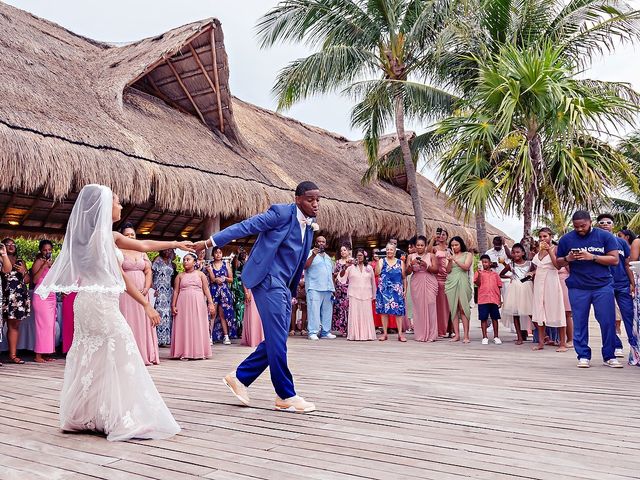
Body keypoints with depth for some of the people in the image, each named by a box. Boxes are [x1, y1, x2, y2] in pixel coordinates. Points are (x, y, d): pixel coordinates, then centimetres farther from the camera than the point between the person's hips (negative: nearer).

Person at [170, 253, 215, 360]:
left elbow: (206, 290, 4)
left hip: (198, 304, -1)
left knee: (198, 327, 0)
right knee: (184, 328, -1)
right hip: (183, 304, 1)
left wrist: (211, 303, -4)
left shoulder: (200, 274, 8)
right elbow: (176, 291, 7)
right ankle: (185, 352, 4)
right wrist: (173, 306, -1)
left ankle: (199, 352, 6)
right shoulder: (180, 276, 10)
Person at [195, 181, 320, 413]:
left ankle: (239, 377, 23)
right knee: (277, 340, -6)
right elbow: (246, 226, -15)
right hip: (268, 281, -9)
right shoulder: (281, 213, -11)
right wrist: (210, 241, -18)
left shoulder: (309, 226, 13)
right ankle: (286, 396, 4)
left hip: (283, 287, 9)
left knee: (276, 341, 10)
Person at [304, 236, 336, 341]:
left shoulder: (328, 258, 23)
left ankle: (325, 332, 12)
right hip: (314, 288, -7)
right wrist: (313, 255, -22)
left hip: (328, 289, 7)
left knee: (327, 311, 7)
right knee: (314, 310, -10)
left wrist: (333, 288, 16)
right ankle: (313, 332, -9)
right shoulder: (310, 253, 3)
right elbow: (305, 266, -12)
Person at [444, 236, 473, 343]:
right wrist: (449, 261, -8)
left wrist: (455, 259, -11)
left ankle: (466, 336, -9)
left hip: (462, 282, -3)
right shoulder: (450, 255, 16)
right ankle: (456, 335, 1)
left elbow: (466, 267, -5)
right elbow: (448, 271, 9)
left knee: (463, 308, -9)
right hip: (451, 282, 3)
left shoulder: (467, 255, 10)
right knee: (453, 309, -1)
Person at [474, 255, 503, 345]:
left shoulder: (495, 274, 10)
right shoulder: (479, 272, 4)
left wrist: (500, 300, 8)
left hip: (494, 300, 2)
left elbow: (499, 287, 12)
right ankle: (484, 337, 10)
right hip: (483, 299, -2)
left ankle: (496, 337, 19)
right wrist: (479, 274, -21)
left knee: (495, 318, 9)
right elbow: (477, 284, -8)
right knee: (483, 318, 1)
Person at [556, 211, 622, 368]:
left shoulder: (605, 236, 3)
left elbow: (615, 259, -3)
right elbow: (558, 263, 13)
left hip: (603, 286, -1)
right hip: (578, 288, 1)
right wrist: (567, 259, -9)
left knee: (608, 322, 0)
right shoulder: (566, 239, 7)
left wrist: (592, 257, -14)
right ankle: (583, 356, 10)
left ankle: (609, 356, 12)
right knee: (580, 323, 1)